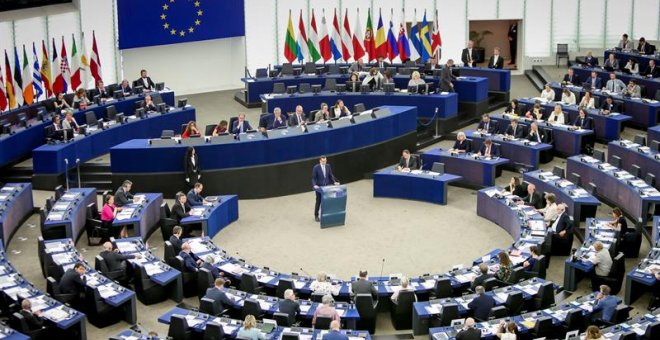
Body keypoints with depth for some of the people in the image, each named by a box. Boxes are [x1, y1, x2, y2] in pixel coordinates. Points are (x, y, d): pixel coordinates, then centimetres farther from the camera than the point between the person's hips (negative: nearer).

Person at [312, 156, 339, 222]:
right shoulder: (316, 167, -14)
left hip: (327, 187, 4)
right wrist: (314, 185, -28)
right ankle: (316, 216, 19)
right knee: (318, 202, 5)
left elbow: (331, 175, 5)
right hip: (319, 187, -4)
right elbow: (313, 178, -12)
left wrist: (335, 182, -9)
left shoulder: (328, 166, -1)